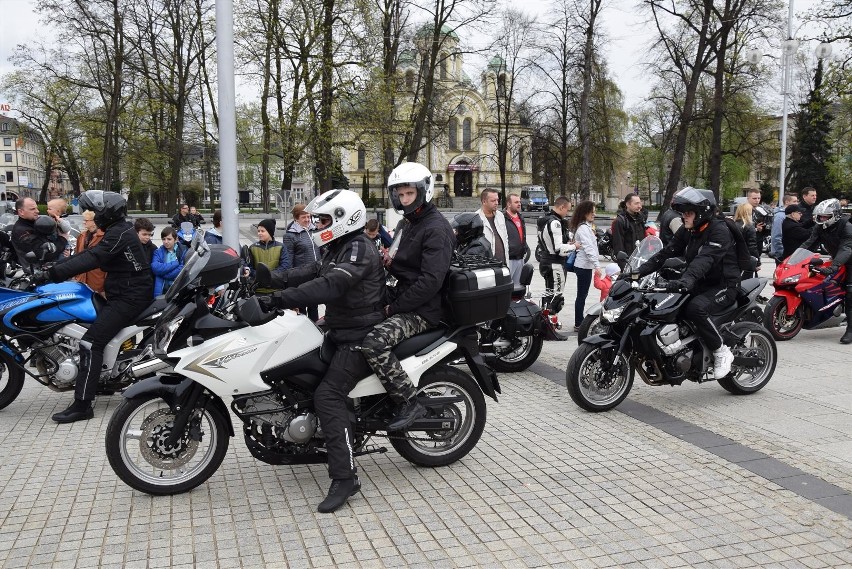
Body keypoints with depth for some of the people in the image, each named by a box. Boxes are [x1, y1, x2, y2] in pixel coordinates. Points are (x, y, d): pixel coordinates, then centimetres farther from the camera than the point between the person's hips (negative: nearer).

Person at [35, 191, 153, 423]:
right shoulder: (118, 231, 17)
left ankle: (82, 405, -18)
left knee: (90, 342, -18)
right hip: (124, 293, 11)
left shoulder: (119, 234, -15)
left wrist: (52, 274, -28)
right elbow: (88, 254, 15)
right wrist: (54, 266, 6)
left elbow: (91, 260, -26)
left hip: (130, 297, -11)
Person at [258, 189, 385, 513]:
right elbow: (311, 272, 10)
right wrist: (270, 280, -3)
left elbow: (330, 285, -33)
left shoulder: (359, 248, -18)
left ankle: (345, 477, -20)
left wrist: (282, 299, -39)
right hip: (342, 333, 11)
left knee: (328, 396, -23)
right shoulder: (338, 248, 17)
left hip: (360, 338, -11)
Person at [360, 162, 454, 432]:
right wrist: (389, 262, 5)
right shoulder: (406, 224, 17)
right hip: (401, 300, 10)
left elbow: (431, 281, -22)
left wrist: (394, 308, -19)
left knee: (374, 342, -30)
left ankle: (409, 403, -19)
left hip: (423, 310, -10)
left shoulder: (436, 228, -13)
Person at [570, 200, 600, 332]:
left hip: (585, 265, 10)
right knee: (581, 295, -5)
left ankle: (580, 321, 20)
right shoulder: (583, 228, -16)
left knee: (582, 295, 13)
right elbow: (588, 248, -23)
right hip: (583, 265, -10)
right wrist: (596, 264, -27)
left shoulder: (587, 227, 17)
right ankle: (578, 324, 0)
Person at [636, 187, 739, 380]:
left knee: (696, 308, -35)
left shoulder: (719, 231, -18)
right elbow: (667, 252, 0)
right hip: (701, 285, 8)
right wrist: (640, 271, -13)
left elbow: (704, 260, -35)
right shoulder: (687, 231, 7)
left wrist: (686, 280, -52)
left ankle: (721, 352, -16)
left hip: (723, 286, -8)